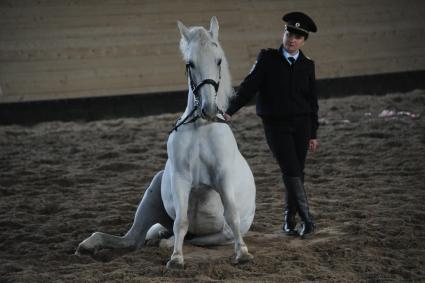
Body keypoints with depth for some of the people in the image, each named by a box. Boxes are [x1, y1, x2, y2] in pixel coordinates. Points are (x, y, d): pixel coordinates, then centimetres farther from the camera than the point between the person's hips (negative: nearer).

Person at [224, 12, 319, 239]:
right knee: (291, 171, -11)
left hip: (301, 124, 3)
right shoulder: (267, 58, -2)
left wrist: (313, 134, 9)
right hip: (275, 125, -3)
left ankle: (289, 220, 18)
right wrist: (230, 111, -19)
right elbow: (249, 86, -7)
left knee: (297, 173, 5)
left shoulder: (307, 65, 7)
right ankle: (307, 220, -11)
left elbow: (312, 101, 11)